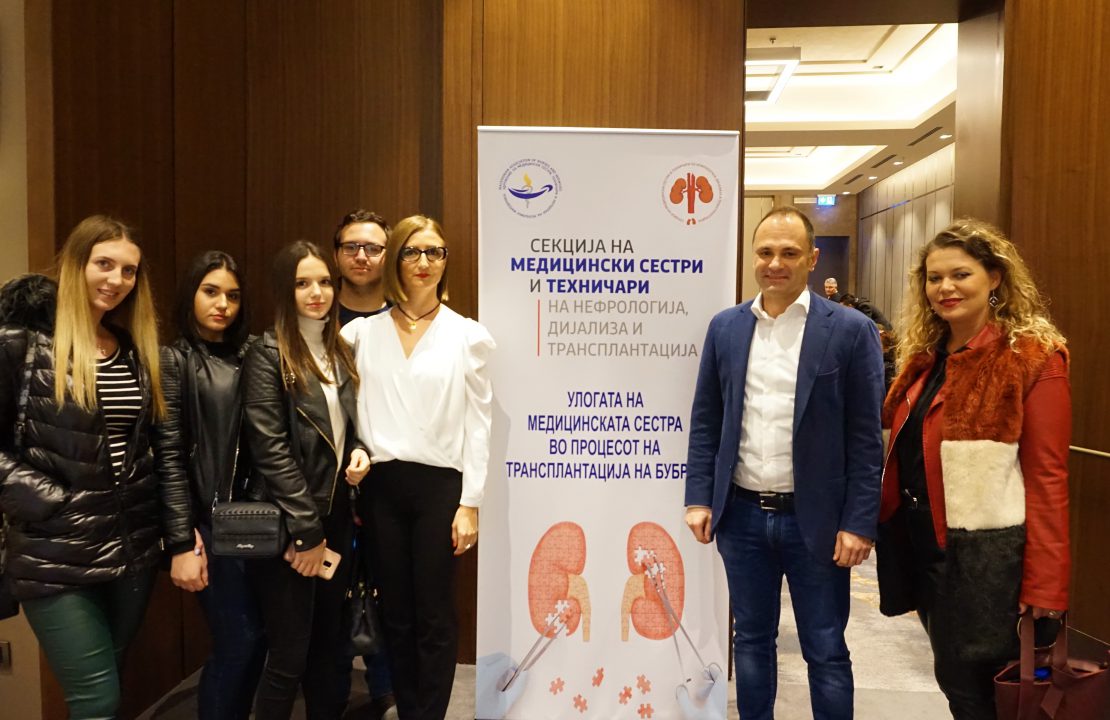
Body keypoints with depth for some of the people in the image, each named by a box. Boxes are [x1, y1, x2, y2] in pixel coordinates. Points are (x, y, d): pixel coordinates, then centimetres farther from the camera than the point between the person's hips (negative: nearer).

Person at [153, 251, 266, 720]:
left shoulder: (247, 357, 11)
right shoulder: (174, 360, -3)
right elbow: (169, 457, -9)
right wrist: (182, 543, -13)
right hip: (209, 522, -5)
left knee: (257, 635, 9)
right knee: (238, 640, -2)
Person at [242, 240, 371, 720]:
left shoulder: (341, 351, 11)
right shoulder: (268, 354, -9)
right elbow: (271, 449, -14)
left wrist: (359, 453, -3)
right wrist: (306, 532, -14)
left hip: (336, 519, 6)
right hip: (289, 526, -6)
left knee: (329, 647, 15)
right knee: (288, 658, 3)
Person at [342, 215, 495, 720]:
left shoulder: (470, 336, -1)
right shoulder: (363, 332, 5)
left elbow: (479, 424, -2)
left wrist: (470, 502, -5)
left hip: (439, 485, -2)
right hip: (382, 485, 2)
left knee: (434, 617, 6)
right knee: (395, 614, 13)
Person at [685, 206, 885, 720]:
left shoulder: (850, 330, -6)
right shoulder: (725, 327, 4)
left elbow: (865, 438, -6)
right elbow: (704, 421, 7)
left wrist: (859, 523, -10)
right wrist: (699, 498, 1)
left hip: (815, 519, -3)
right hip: (742, 514, 3)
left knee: (826, 653, 11)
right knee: (752, 641, 17)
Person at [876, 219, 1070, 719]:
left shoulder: (1032, 359, -11)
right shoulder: (925, 355, 8)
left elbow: (1047, 478, -14)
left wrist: (1044, 586, -15)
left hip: (984, 555, -6)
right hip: (919, 541, 6)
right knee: (954, 677, 19)